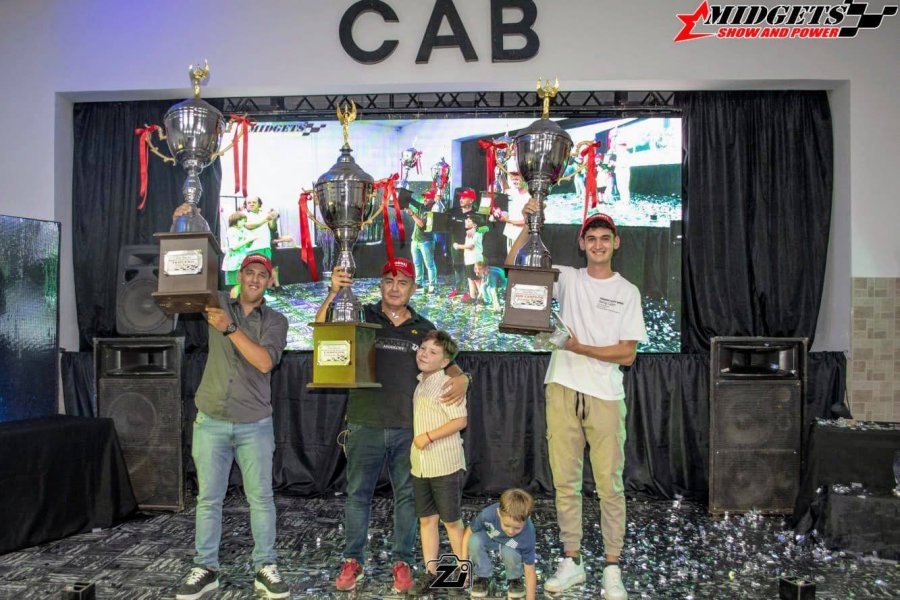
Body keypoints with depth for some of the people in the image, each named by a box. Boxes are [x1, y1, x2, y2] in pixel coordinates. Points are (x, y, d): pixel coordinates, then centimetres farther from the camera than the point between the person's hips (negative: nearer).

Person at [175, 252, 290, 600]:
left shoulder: (275, 321, 1)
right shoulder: (217, 303, 7)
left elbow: (265, 362, -15)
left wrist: (231, 328, -22)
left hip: (255, 424, -1)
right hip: (211, 421, 1)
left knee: (261, 497, 3)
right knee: (208, 497, 6)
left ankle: (265, 569, 13)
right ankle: (206, 569, 18)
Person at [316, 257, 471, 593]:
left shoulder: (424, 328, 9)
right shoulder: (362, 317, 3)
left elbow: (446, 363, 13)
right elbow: (322, 329, -10)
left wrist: (461, 378, -10)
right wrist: (333, 293, -27)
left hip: (409, 427, 2)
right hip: (365, 424, -1)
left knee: (407, 496, 9)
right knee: (357, 494, 9)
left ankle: (402, 562, 23)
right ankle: (353, 561, 23)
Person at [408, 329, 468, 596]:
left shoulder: (447, 384, -13)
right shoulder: (419, 383, 11)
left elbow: (460, 420, -18)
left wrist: (429, 436, -18)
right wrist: (416, 441, 11)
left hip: (445, 465, -7)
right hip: (420, 465, 7)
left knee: (452, 521, 4)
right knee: (426, 519, 12)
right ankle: (430, 572, 23)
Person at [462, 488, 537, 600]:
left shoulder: (527, 536, -36)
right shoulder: (488, 514, -38)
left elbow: (530, 572, -26)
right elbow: (469, 532, -18)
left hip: (511, 547, -1)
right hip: (489, 537, 1)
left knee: (510, 553, -34)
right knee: (474, 541, -31)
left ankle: (514, 579, 0)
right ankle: (483, 577, -4)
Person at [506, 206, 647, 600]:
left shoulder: (627, 292, 5)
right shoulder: (567, 278, 9)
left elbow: (627, 354, -2)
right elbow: (513, 266, 2)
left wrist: (579, 347, -9)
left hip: (605, 397, -1)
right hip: (563, 390, 2)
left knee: (609, 485, 1)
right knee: (565, 482, 7)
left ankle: (612, 568, 14)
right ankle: (572, 562, 20)